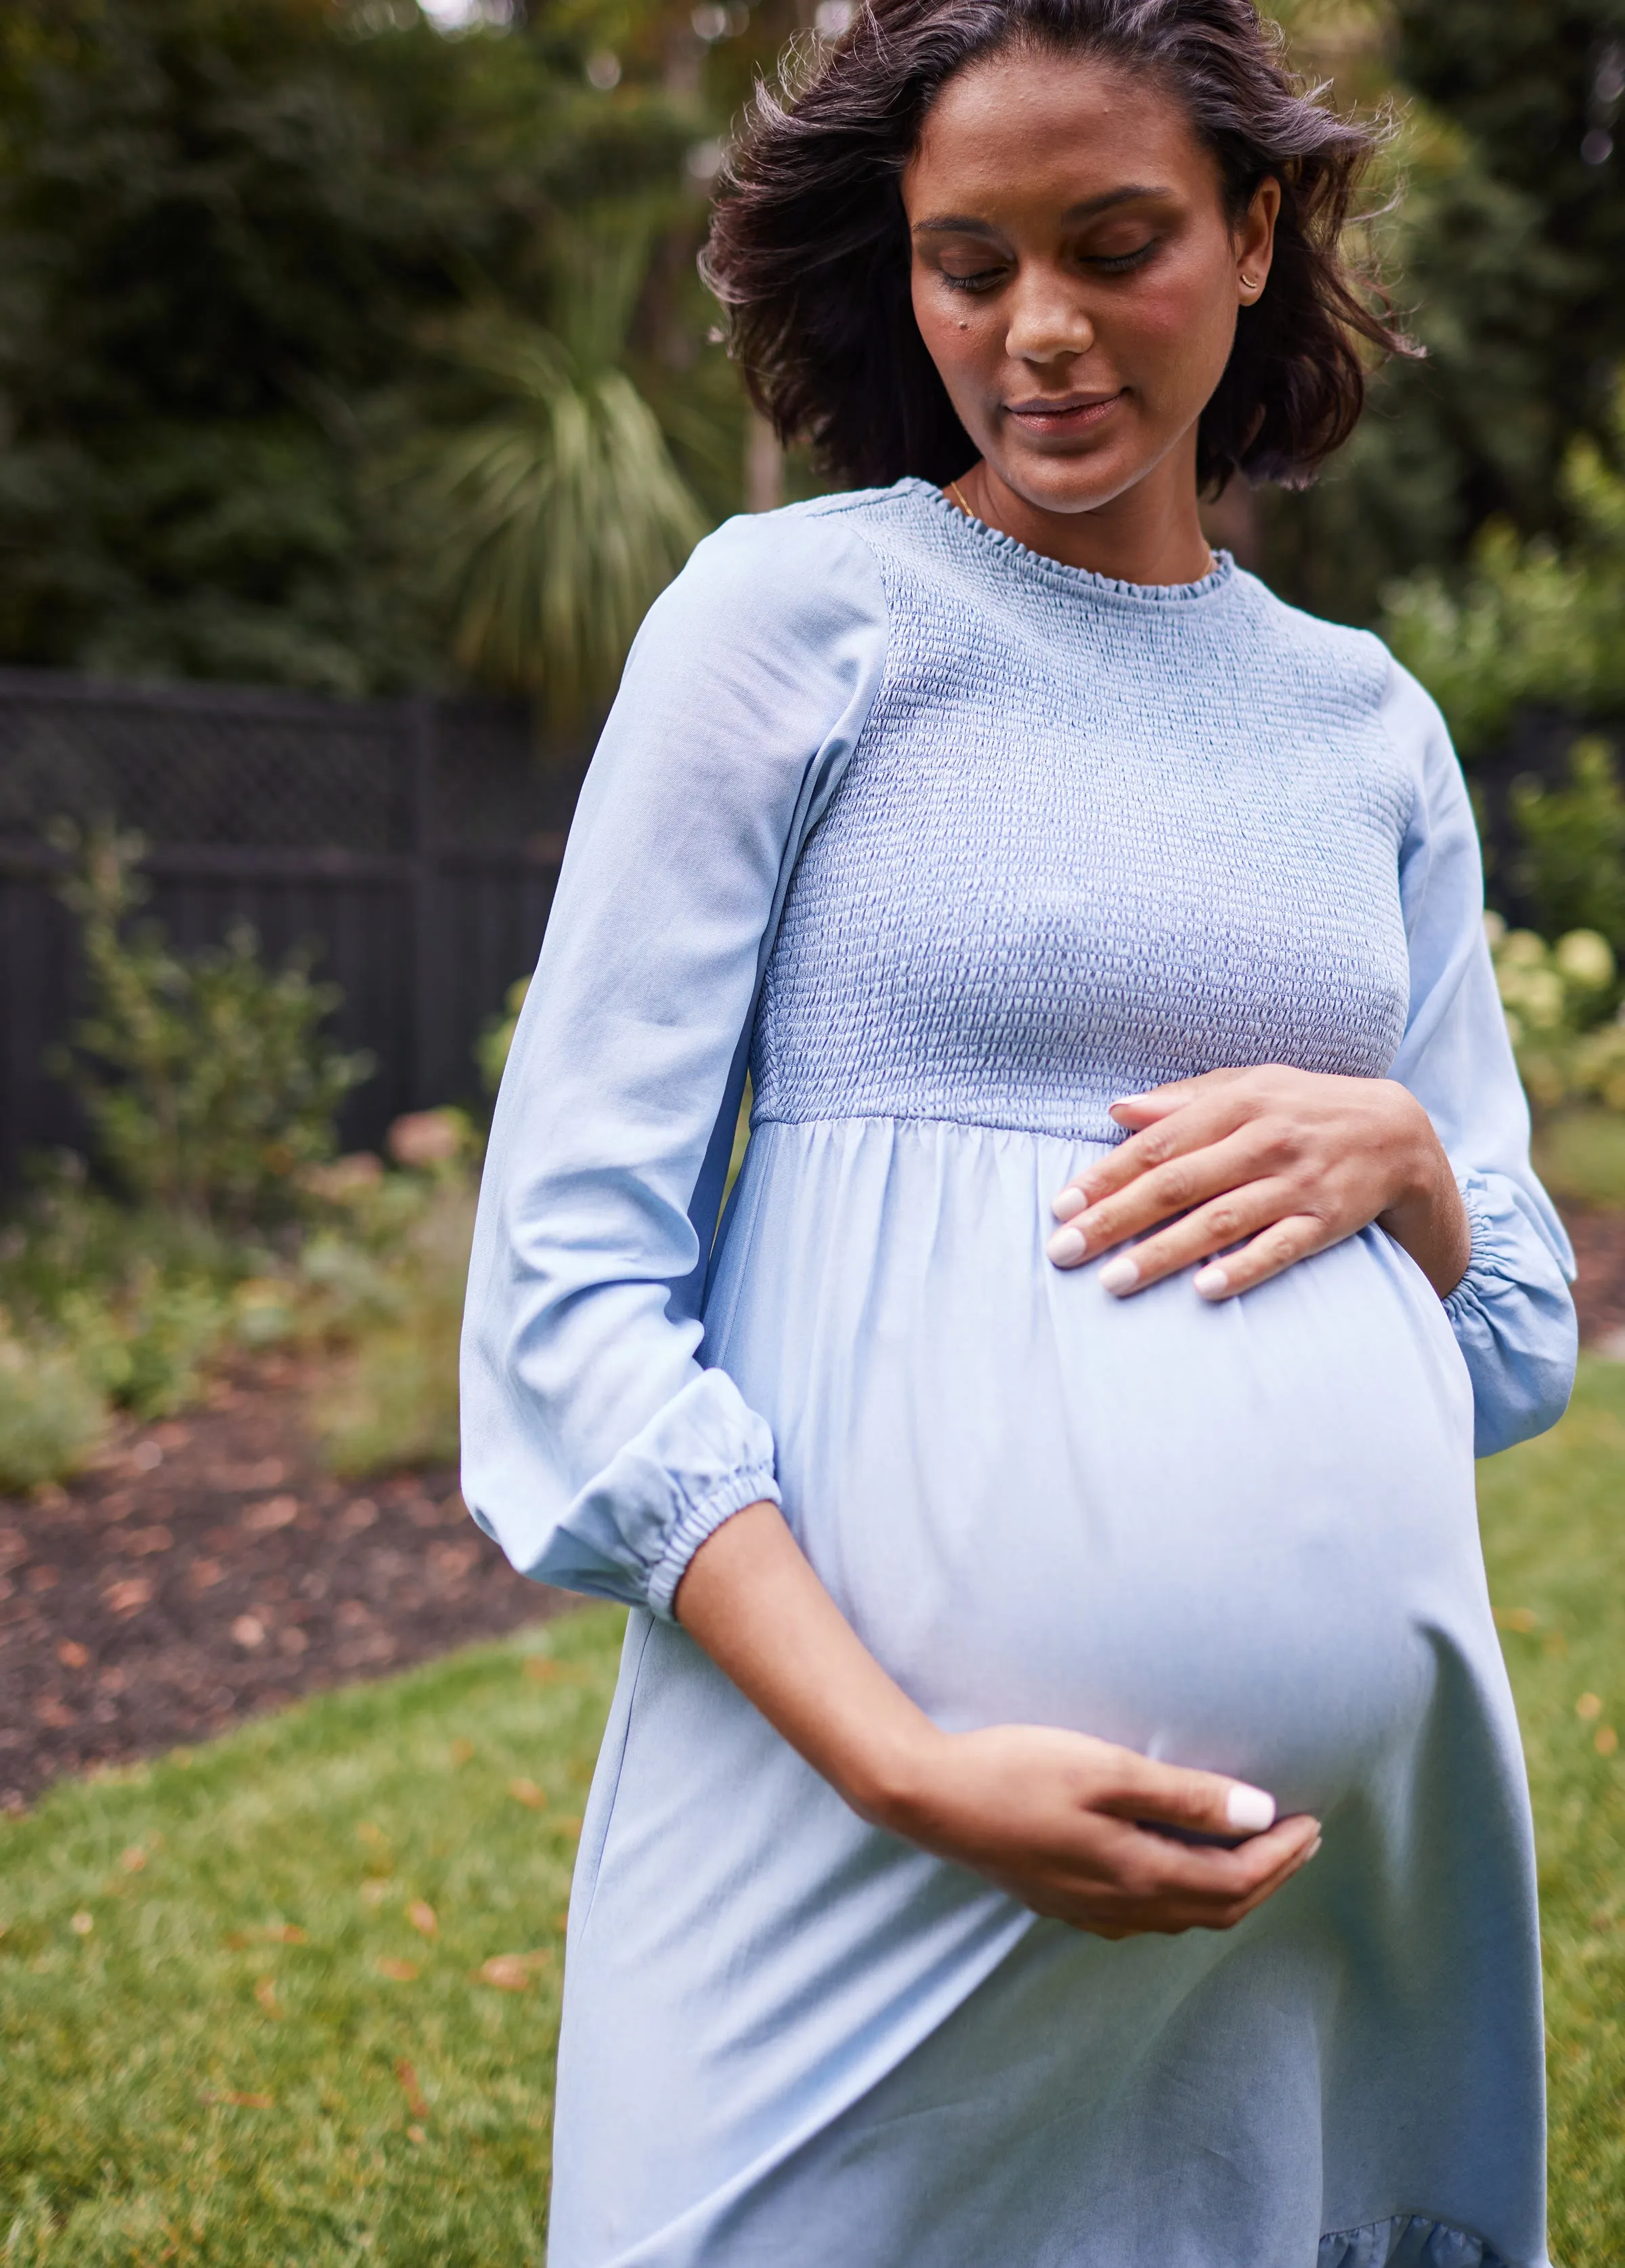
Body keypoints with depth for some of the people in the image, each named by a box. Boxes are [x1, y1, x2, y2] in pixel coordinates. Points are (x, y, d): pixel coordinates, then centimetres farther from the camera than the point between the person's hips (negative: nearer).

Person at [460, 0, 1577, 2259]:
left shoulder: (1370, 726, 12)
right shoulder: (795, 611, -1)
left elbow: (1520, 1344, 15)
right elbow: (568, 1281, -7)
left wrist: (1396, 1146, -7)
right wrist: (905, 1767, -18)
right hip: (865, 1845, -4)